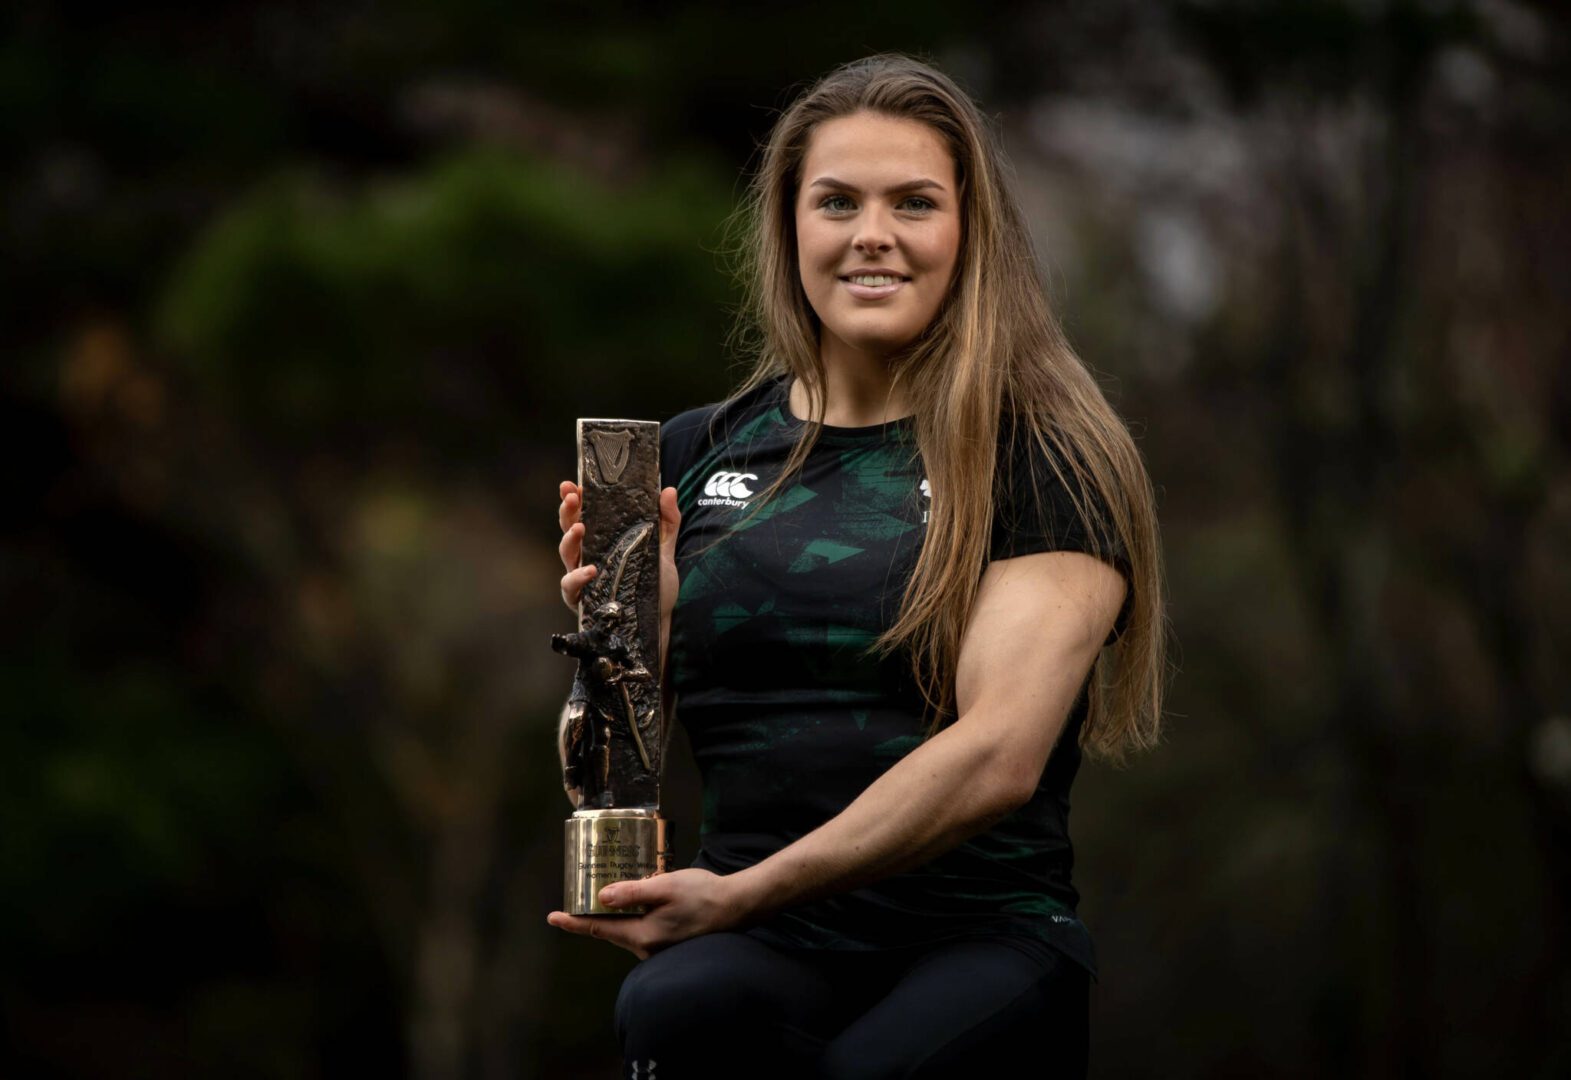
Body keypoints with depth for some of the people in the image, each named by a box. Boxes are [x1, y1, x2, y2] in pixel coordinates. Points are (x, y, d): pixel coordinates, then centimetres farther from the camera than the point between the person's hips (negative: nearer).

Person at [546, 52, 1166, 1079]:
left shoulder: (1049, 456, 2)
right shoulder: (697, 456, 15)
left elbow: (999, 756, -10)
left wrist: (740, 895, -17)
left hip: (981, 930, -2)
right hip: (761, 950, 3)